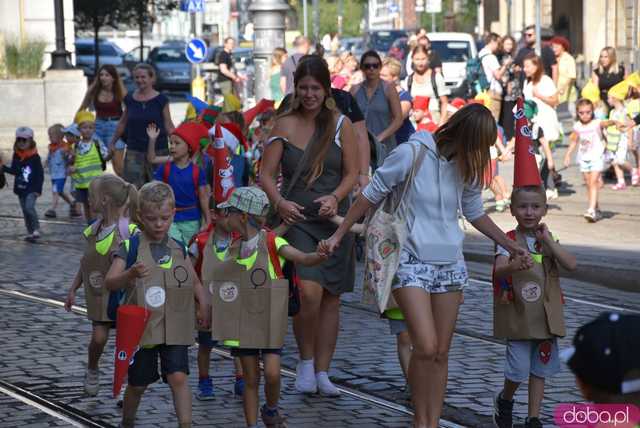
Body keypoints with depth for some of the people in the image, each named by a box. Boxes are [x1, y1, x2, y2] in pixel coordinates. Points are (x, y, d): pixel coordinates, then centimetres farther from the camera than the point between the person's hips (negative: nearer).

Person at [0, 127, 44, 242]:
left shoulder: (34, 157, -9)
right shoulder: (16, 156, 4)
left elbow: (40, 175, -7)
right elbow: (14, 171, 11)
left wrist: (38, 189, -13)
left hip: (32, 189, -5)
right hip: (20, 189, 5)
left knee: (29, 207, -22)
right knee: (25, 211, 9)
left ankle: (36, 229, -9)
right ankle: (30, 232, 18)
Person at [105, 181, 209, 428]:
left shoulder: (179, 248, 4)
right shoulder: (131, 246, -8)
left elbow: (194, 282, 15)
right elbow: (109, 283, -17)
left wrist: (203, 305, -3)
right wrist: (131, 274, -37)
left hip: (174, 327, 2)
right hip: (142, 325, -2)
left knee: (178, 377, -11)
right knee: (138, 384, 11)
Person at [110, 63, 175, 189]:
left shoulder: (161, 100, -1)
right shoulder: (129, 99, 6)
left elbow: (168, 126, 2)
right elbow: (122, 123, 18)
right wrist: (112, 143, 23)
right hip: (134, 151, 2)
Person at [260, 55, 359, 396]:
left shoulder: (341, 125, 3)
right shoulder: (284, 125, 2)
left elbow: (352, 173, 2)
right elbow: (266, 174, -1)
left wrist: (335, 197, -17)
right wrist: (279, 202, -19)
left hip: (334, 219, 2)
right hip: (297, 219, -2)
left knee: (331, 298, 7)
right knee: (308, 292, -20)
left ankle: (322, 372, 18)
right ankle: (305, 361, 1)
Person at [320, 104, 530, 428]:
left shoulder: (467, 167, 5)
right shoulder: (411, 154, -14)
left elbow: (475, 212, 21)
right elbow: (371, 195, -4)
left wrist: (510, 246, 19)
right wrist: (339, 235, -1)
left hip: (449, 264, 6)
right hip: (411, 262, -6)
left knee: (441, 353, 6)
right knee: (425, 346, -17)